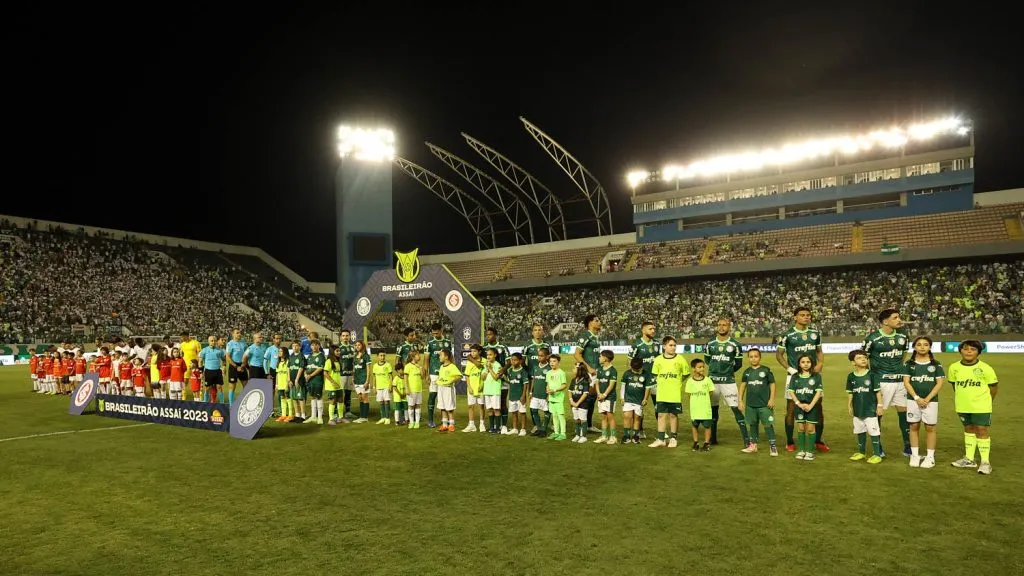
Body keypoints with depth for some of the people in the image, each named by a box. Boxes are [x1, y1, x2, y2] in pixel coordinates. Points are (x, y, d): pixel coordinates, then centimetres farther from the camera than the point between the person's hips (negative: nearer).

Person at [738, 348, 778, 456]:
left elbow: (772, 384, -1)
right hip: (750, 404, 4)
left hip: (764, 404, -4)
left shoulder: (766, 370, -4)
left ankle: (772, 446, 3)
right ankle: (753, 445, 23)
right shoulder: (747, 372, 6)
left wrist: (772, 399, -7)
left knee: (768, 424, -3)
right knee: (753, 424, 13)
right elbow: (742, 386, 10)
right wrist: (740, 400, 7)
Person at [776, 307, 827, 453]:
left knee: (818, 409, 4)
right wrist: (790, 369, -10)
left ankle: (818, 441, 19)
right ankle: (790, 443, 13)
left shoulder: (815, 333, 7)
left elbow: (819, 351, 17)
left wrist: (820, 364, -2)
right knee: (791, 409, 2)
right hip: (794, 375, -4)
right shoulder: (788, 335, -6)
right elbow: (779, 355, 1)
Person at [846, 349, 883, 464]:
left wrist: (879, 405, -7)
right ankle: (861, 452, 31)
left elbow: (878, 391, -5)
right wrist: (849, 406, 9)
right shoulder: (851, 376, 1)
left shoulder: (871, 375, -9)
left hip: (870, 409, -4)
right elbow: (849, 393, 8)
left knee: (873, 431, -2)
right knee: (860, 431, 17)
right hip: (857, 409, 4)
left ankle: (877, 454, 7)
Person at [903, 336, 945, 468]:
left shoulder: (936, 364, 2)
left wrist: (927, 399, -11)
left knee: (930, 427, 3)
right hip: (913, 400, 1)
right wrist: (917, 398, -12)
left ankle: (930, 457, 12)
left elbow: (939, 383, -2)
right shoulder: (909, 364, 3)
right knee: (914, 427, 6)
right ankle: (915, 455, 14)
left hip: (931, 401, -1)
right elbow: (906, 382, -1)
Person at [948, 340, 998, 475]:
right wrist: (959, 398, 10)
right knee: (969, 429, 16)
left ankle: (985, 462, 5)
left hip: (981, 407, -4)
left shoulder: (985, 369, -12)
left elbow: (994, 386, -1)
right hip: (963, 406, 4)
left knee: (981, 430, -3)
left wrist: (985, 401, 6)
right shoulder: (954, 367, -3)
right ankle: (969, 459, 25)